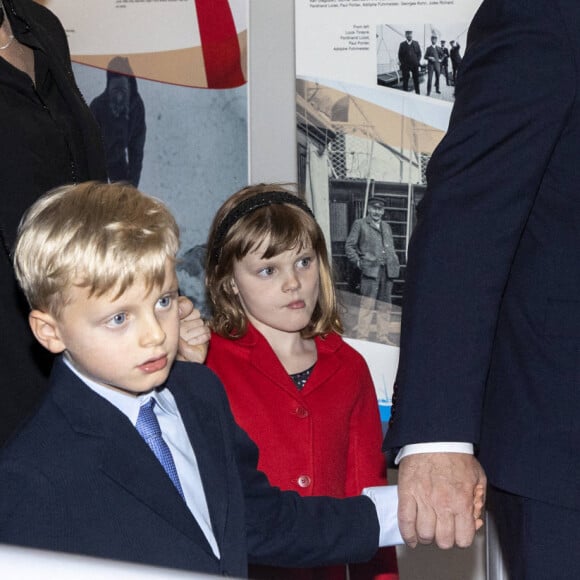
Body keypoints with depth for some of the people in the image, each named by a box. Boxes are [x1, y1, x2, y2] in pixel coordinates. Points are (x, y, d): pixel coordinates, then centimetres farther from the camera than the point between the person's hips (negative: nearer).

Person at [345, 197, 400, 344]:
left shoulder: (386, 226, 24)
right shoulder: (360, 224, 7)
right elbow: (349, 246, 4)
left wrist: (395, 263, 12)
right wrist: (357, 262, -6)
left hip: (387, 270, 6)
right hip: (370, 269, -6)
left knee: (385, 305, 7)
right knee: (367, 304, -9)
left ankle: (383, 336, 13)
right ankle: (362, 336, -7)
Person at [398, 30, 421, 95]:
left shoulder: (416, 43, 8)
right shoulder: (402, 44, 4)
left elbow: (419, 53, 10)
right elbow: (400, 55, 5)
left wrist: (418, 61, -2)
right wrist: (401, 63, -5)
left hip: (415, 65, 2)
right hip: (405, 65, -1)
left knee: (416, 80, 7)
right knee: (405, 80, -1)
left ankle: (418, 93, 15)